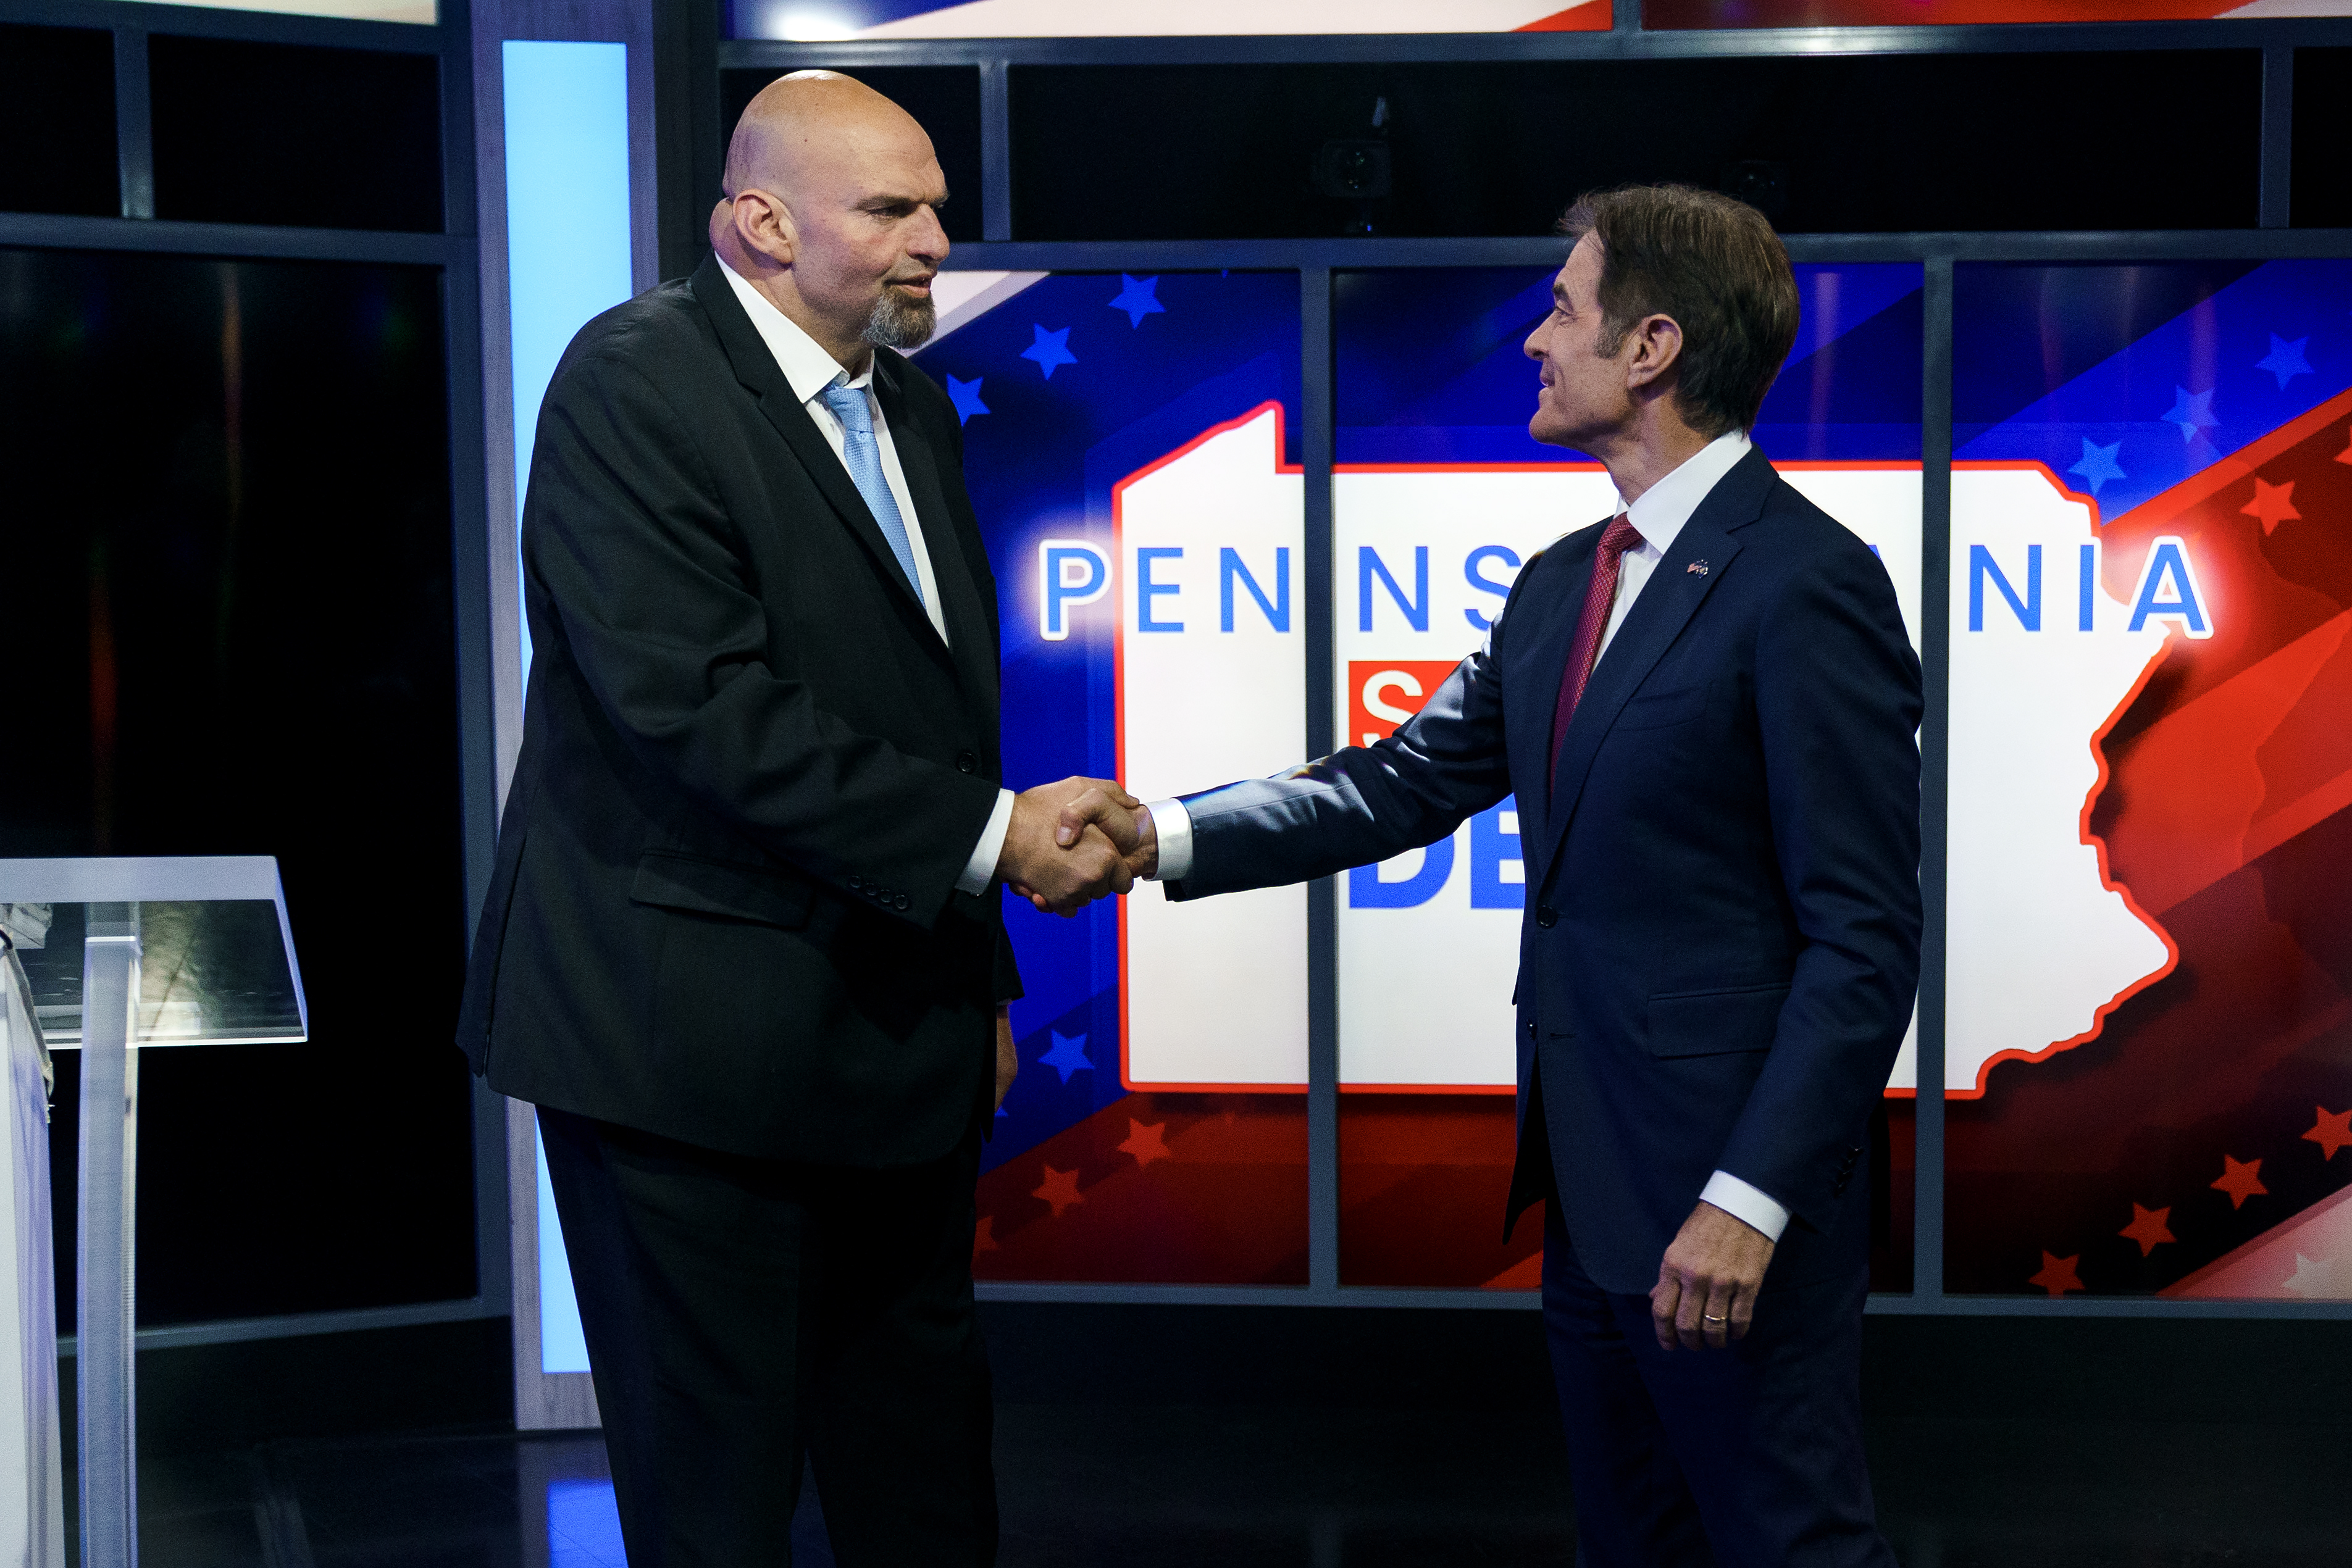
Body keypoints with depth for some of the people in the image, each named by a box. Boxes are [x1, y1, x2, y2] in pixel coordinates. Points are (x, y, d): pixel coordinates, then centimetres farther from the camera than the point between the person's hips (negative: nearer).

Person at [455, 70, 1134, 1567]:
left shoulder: (908, 398, 13)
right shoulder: (634, 383, -14)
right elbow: (703, 708, -24)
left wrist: (980, 981, 19)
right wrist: (990, 834, -22)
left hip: (901, 1036, 8)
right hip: (698, 1043, -8)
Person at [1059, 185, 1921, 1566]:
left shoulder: (1807, 584, -16)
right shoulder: (1561, 584, 12)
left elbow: (1863, 939, -18)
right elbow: (1410, 780, 10)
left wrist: (1749, 1198, -22)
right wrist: (1167, 836, -2)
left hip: (1730, 1194, -9)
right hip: (1591, 1185, 9)